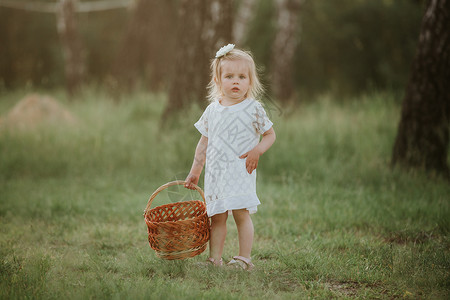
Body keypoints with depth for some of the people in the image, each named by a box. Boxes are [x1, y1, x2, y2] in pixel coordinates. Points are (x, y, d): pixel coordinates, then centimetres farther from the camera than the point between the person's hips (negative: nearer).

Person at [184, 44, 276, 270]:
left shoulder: (253, 109, -2)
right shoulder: (212, 110, 8)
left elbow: (270, 135, 6)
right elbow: (204, 143, 16)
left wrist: (257, 151, -13)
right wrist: (195, 172, 17)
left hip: (241, 172, -4)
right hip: (215, 172, 4)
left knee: (241, 213, -9)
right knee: (216, 216, 5)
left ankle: (244, 258, -1)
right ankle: (215, 259, 10)